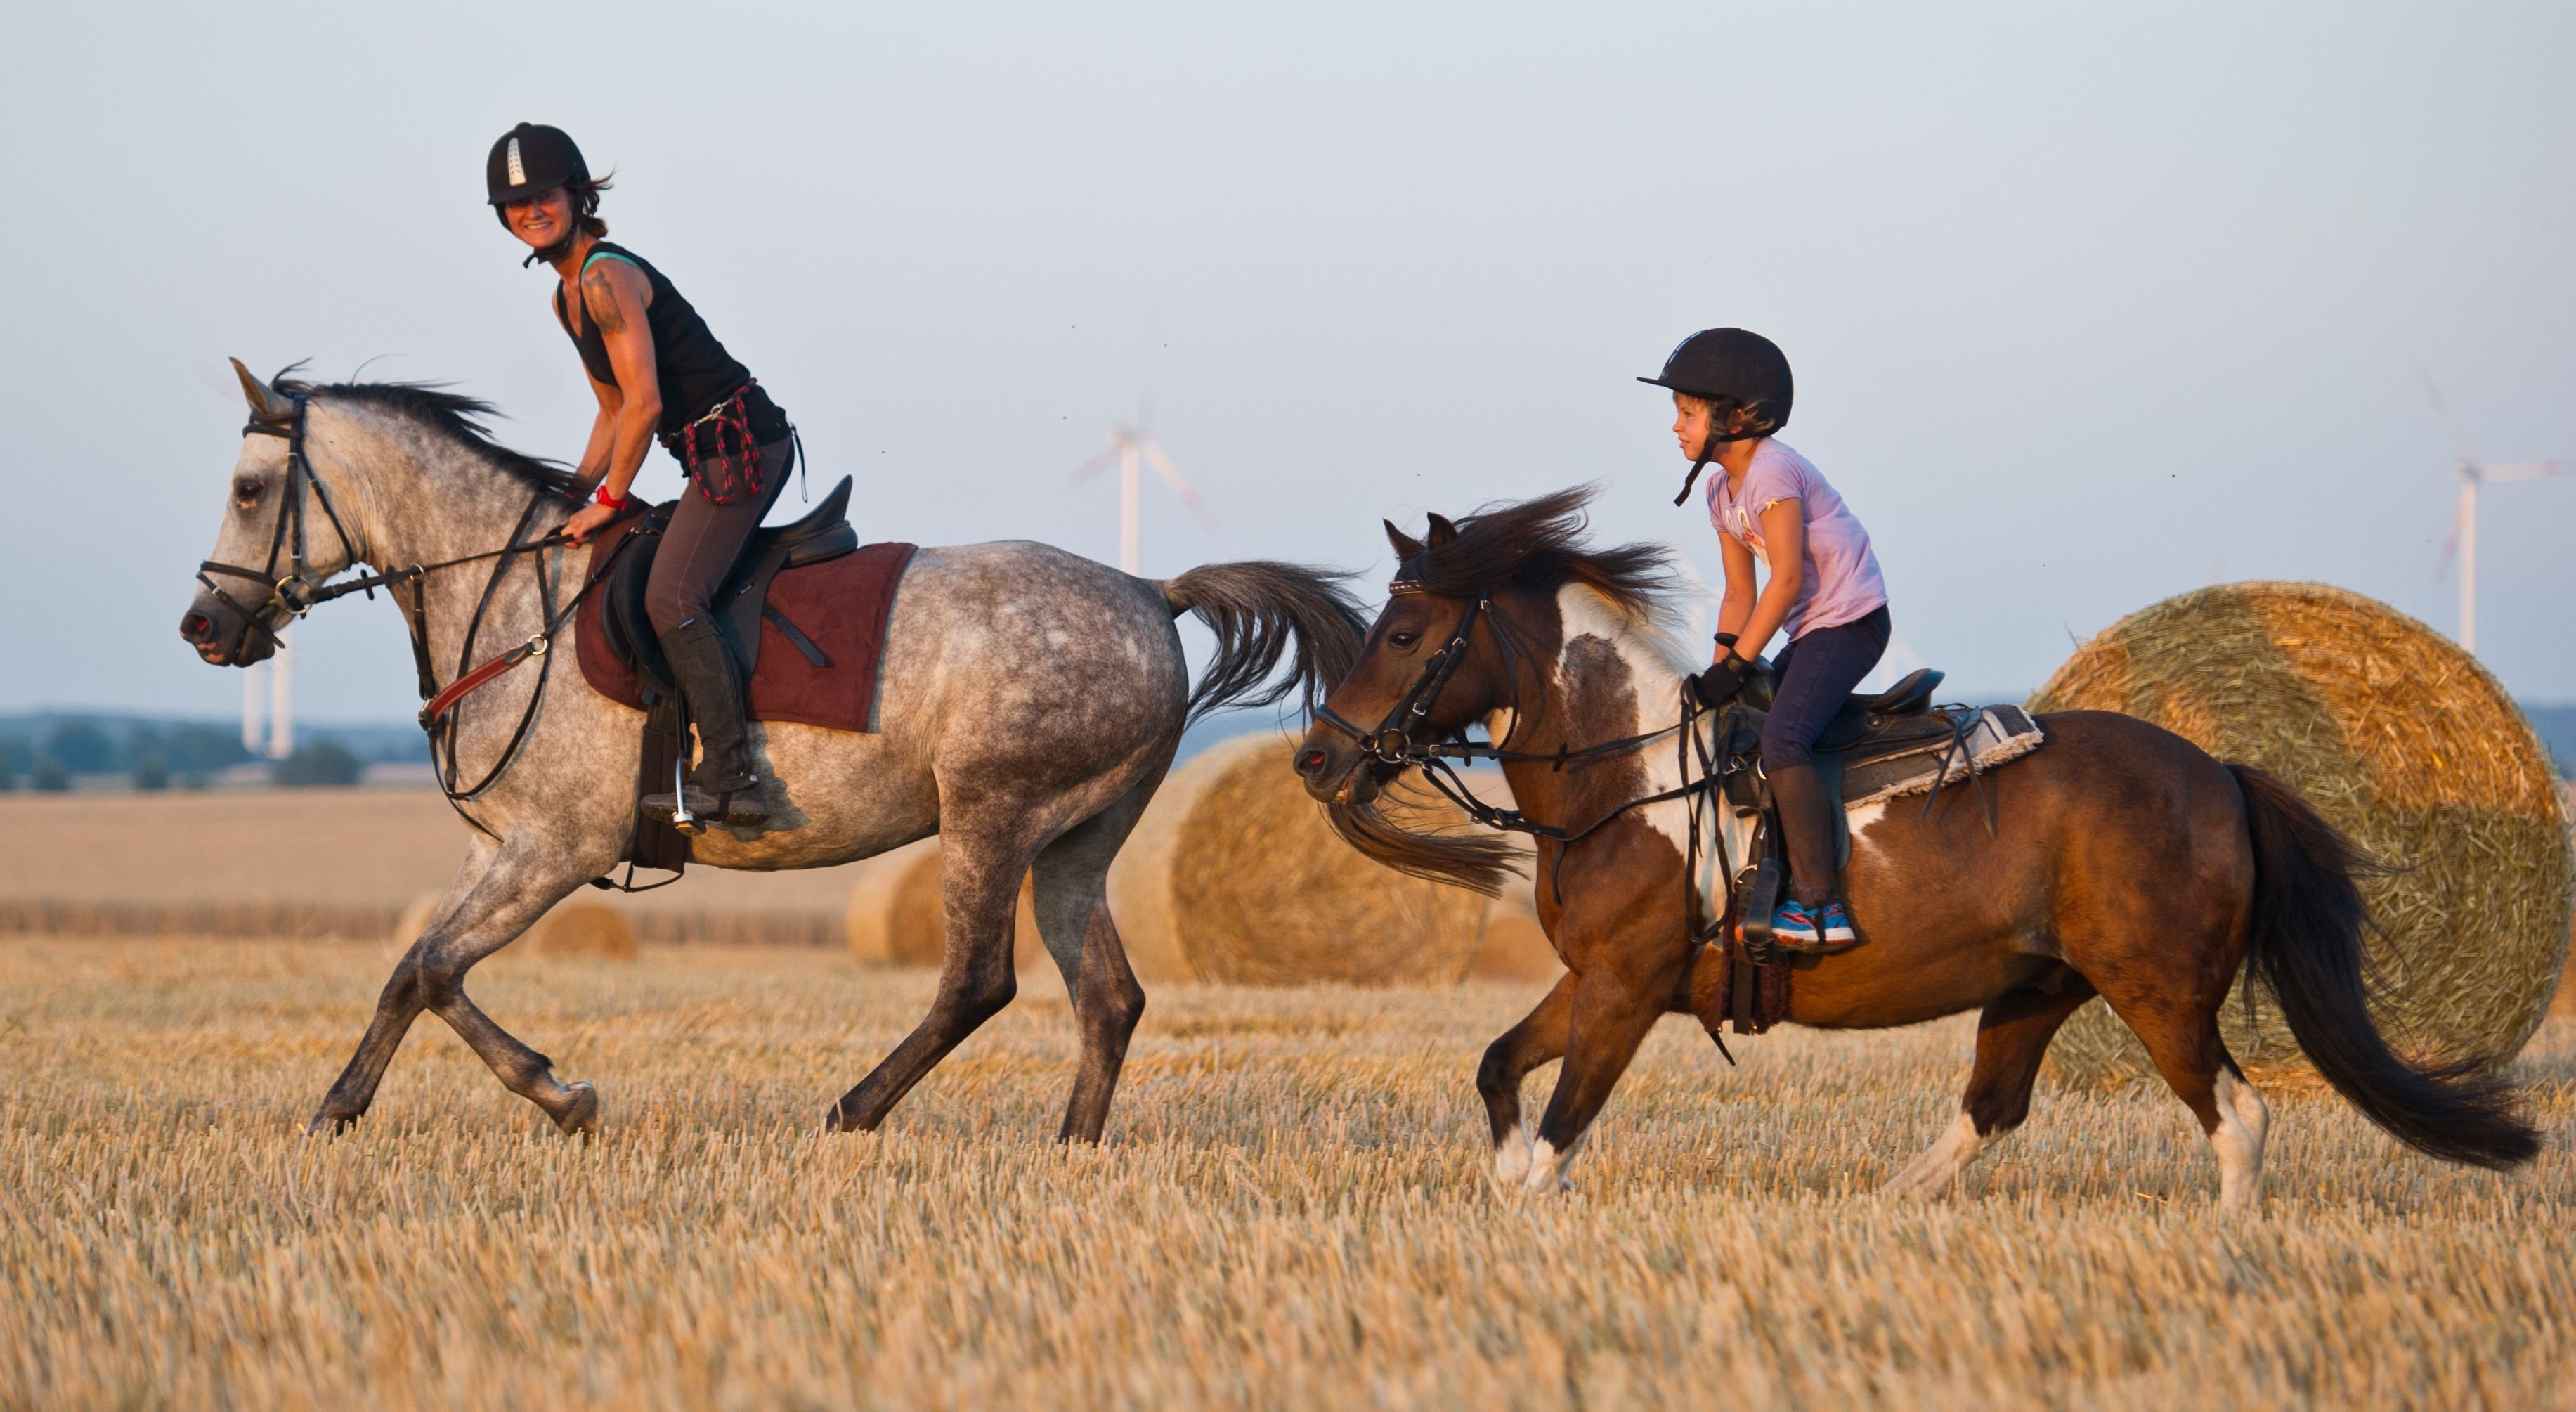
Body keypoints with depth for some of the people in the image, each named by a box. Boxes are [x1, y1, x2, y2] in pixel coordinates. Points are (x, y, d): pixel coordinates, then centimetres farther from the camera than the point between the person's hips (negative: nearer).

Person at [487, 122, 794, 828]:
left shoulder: (607, 278, -14)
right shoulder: (567, 298, 17)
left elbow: (644, 404, -19)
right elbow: (614, 411, 25)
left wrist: (610, 499, -10)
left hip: (743, 444, -11)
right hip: (720, 457, 11)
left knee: (671, 596, -23)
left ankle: (730, 777, -29)